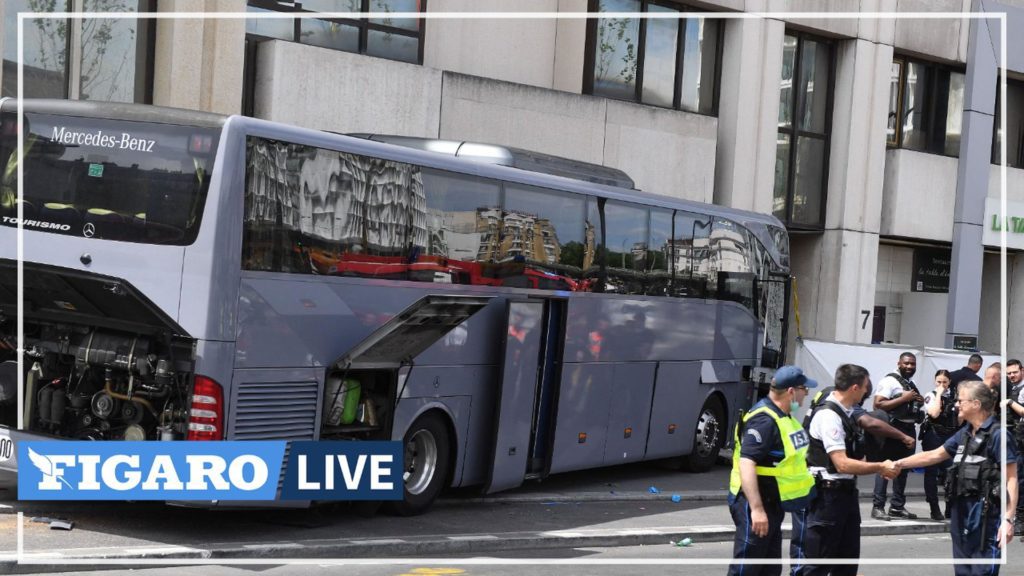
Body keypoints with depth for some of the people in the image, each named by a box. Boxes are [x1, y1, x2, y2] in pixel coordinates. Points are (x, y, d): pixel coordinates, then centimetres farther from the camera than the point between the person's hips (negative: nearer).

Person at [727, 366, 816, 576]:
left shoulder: (784, 417, 11)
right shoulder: (763, 420, -22)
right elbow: (746, 464, -30)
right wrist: (757, 509, -34)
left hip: (772, 503, 11)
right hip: (755, 504, -11)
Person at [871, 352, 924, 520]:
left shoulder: (911, 384, 17)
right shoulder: (890, 381, -8)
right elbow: (878, 404, -18)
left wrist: (919, 402, 7)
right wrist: (903, 398, -19)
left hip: (909, 429, 9)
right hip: (893, 429, -9)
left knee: (903, 468, 11)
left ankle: (897, 506, 18)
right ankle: (878, 506, -6)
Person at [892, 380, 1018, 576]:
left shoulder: (997, 435, -12)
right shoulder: (964, 433, 12)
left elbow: (1011, 479, -15)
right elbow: (934, 455, 21)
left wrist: (1008, 519, -21)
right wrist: (899, 464, 16)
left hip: (986, 513, -8)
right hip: (962, 510, 8)